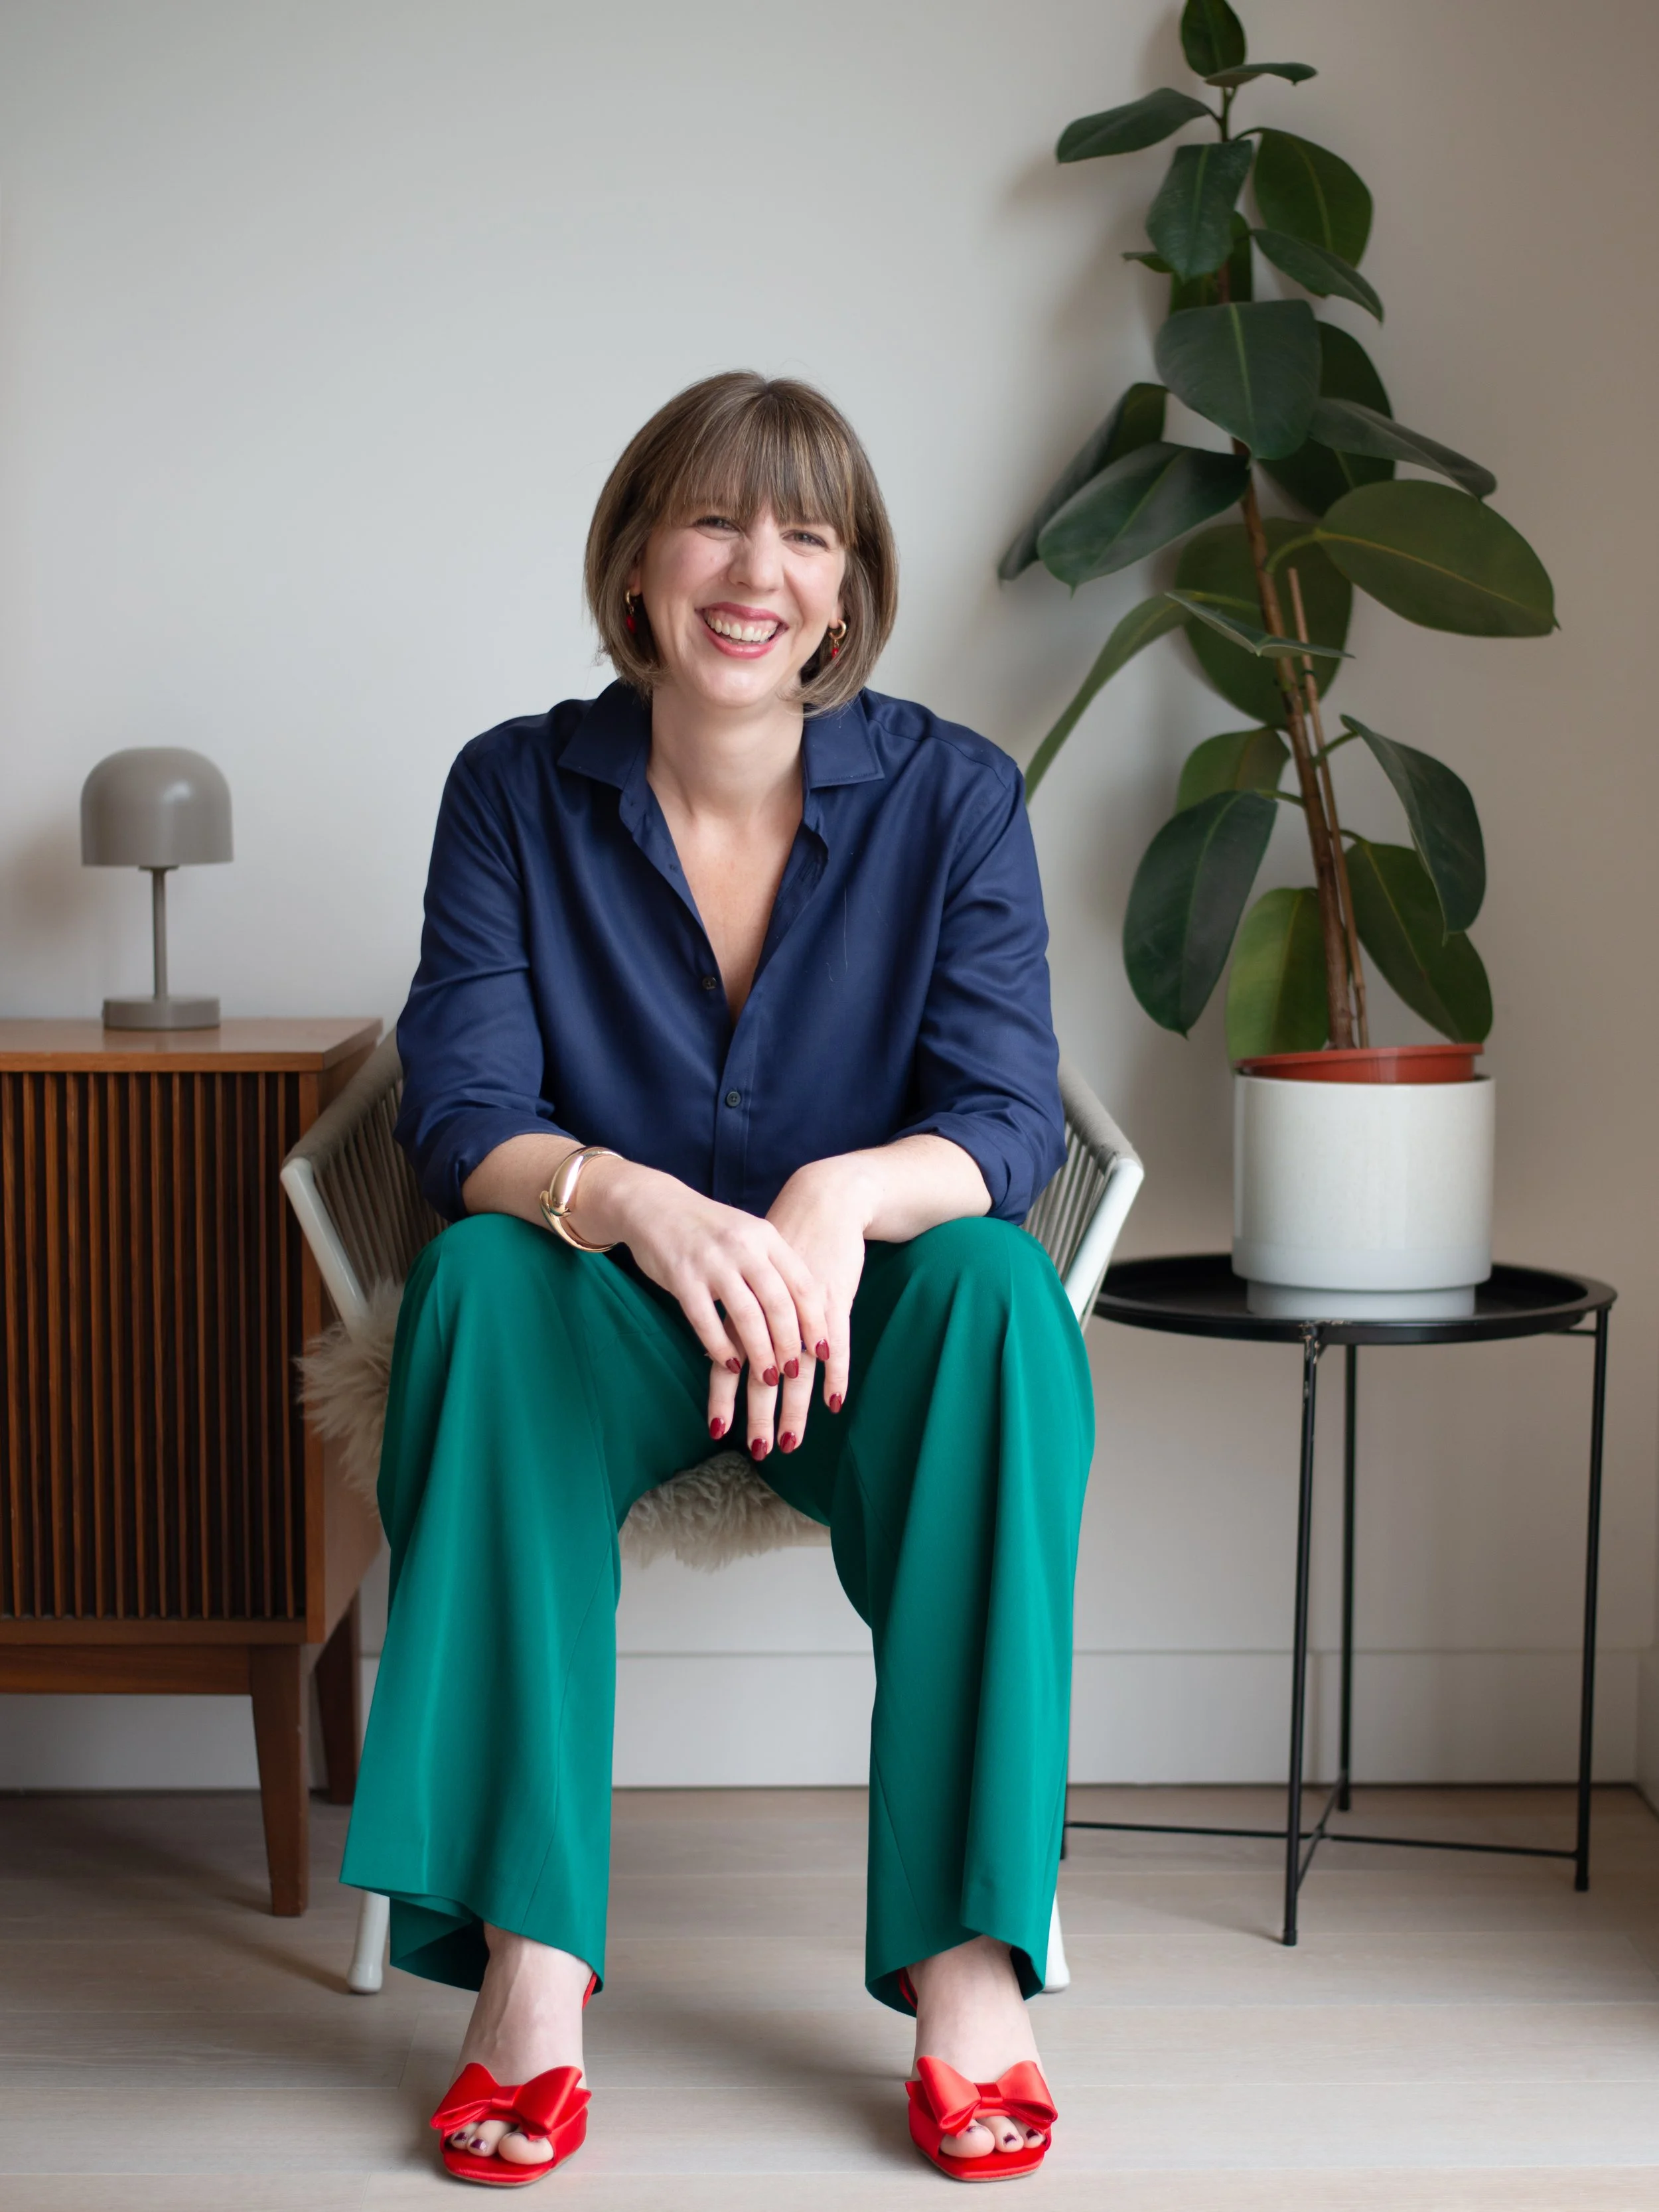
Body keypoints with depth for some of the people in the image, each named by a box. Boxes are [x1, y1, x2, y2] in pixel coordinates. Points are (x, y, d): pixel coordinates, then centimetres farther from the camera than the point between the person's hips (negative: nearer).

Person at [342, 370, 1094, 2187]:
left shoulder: (951, 794, -3)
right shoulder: (516, 790, -1)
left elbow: (1012, 1116, -11)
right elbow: (460, 1113, -11)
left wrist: (846, 1198, -35)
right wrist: (633, 1200, -34)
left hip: (861, 1318, 0)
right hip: (611, 1315, 0)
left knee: (996, 1285, -33)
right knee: (481, 1273, -32)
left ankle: (966, 1951, -30)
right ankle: (530, 1957, -34)